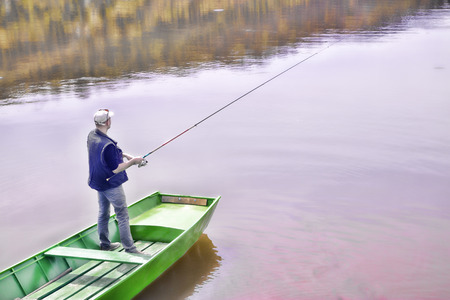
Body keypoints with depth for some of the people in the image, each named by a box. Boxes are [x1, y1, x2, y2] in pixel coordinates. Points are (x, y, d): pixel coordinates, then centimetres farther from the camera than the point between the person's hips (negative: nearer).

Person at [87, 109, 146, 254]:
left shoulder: (91, 136, -2)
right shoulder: (107, 145, -31)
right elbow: (115, 169, -25)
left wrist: (123, 155, 7)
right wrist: (133, 161, -14)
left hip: (98, 182, 9)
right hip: (111, 184, -9)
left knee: (103, 213, 21)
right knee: (122, 216, 1)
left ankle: (104, 243, 34)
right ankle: (129, 248, 7)